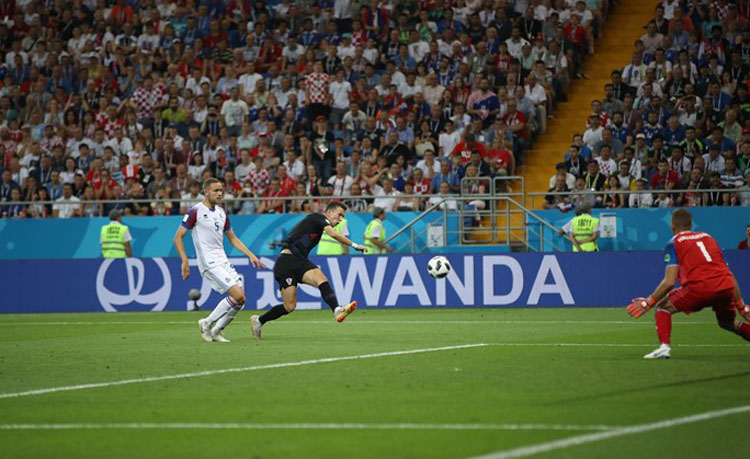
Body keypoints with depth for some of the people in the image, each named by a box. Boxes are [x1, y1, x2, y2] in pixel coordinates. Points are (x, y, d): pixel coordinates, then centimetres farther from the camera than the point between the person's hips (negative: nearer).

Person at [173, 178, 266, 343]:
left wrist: (250, 255, 14)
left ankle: (216, 331, 12)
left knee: (240, 300, -2)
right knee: (238, 295, -18)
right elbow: (178, 237, -6)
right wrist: (184, 260, -17)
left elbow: (232, 238, 23)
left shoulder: (221, 213, 14)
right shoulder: (196, 211, -8)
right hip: (209, 264, -8)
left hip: (223, 261, 8)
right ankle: (207, 323, -2)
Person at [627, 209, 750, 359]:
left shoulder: (673, 243, 12)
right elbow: (730, 275, 23)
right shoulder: (708, 237, 26)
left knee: (662, 307, 15)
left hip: (700, 286, -5)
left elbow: (669, 282, 0)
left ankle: (664, 346, -7)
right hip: (727, 286, 5)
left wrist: (649, 302, 11)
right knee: (727, 323, 29)